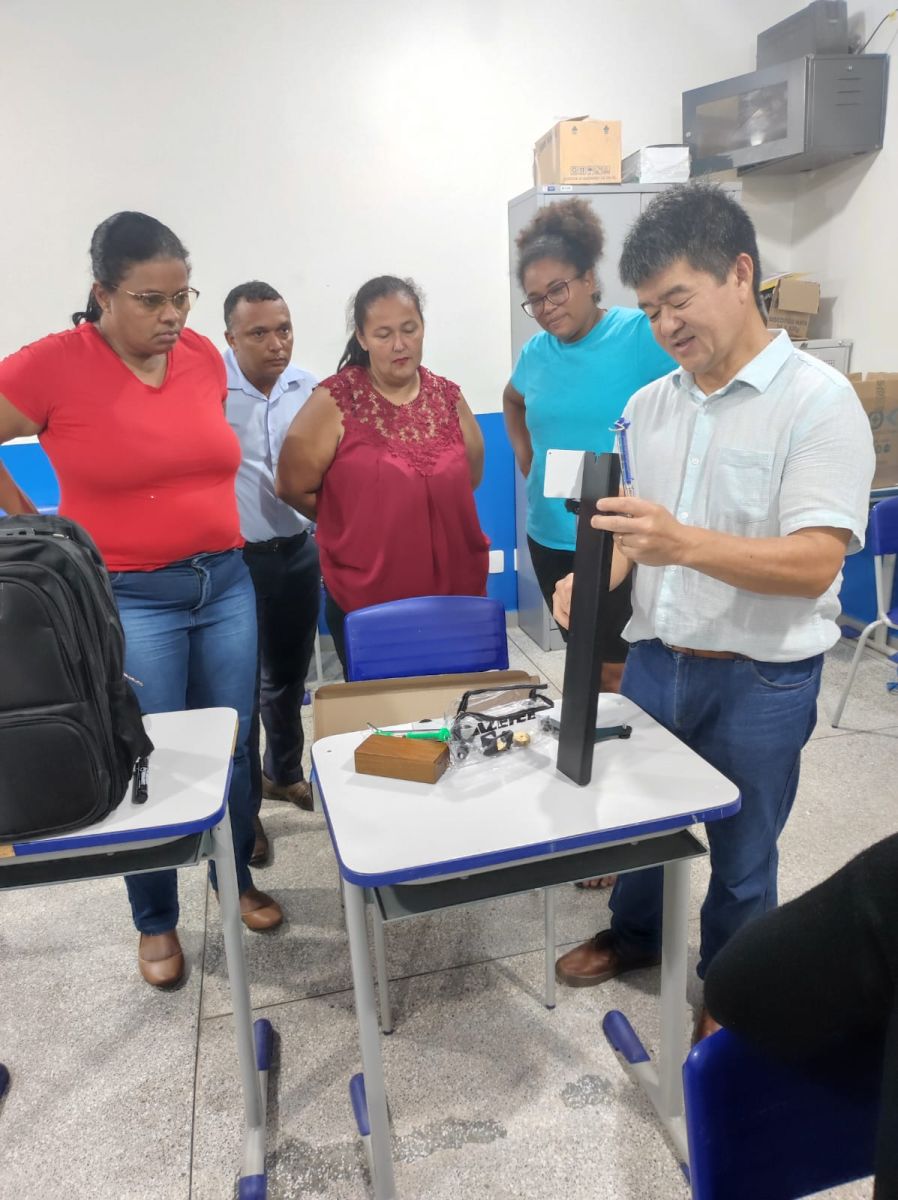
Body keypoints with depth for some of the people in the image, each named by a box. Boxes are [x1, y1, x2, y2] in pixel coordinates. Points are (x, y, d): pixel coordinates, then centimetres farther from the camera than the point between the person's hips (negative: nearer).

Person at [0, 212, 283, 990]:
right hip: (128, 599, -4)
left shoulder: (206, 357, 3)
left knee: (231, 750, 13)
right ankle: (156, 923, 29)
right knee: (151, 766, 6)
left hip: (226, 582, 5)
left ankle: (238, 880, 37)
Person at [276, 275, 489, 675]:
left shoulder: (448, 397, 5)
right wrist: (355, 524, 3)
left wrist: (419, 514, 5)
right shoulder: (335, 400, -8)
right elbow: (293, 487, -6)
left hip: (454, 591, 4)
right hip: (365, 600, -3)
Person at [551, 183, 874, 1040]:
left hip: (762, 679, -5)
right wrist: (596, 576, -11)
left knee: (740, 852, 14)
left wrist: (686, 544, -37)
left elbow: (815, 564, -22)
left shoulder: (818, 402, -14)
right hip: (654, 658, 5)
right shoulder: (647, 405, 4)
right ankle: (634, 933, 50)